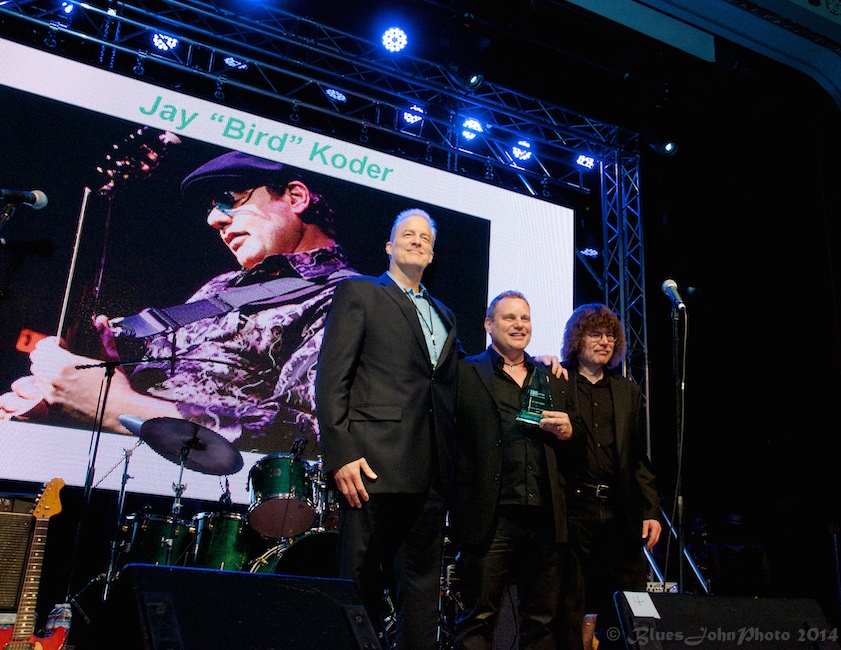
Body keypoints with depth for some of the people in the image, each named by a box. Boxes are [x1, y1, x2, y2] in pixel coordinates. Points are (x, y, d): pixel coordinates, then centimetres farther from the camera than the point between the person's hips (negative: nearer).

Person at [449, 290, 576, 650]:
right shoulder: (465, 373, 4)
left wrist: (567, 433, 0)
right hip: (491, 518, -4)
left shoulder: (554, 380, 18)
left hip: (547, 520, 4)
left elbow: (574, 451, 21)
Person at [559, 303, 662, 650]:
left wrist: (651, 511, 6)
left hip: (620, 513, 4)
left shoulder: (628, 391, 16)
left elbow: (639, 458, 14)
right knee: (570, 608, 3)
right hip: (573, 508, -4)